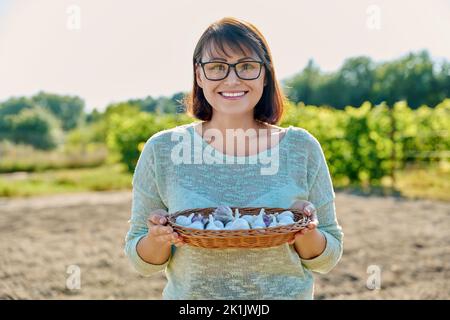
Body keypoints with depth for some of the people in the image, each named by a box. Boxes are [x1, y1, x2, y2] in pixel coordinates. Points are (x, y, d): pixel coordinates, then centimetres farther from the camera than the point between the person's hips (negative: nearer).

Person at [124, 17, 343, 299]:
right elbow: (143, 262, -3)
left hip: (290, 294, 1)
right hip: (188, 295, 0)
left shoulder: (302, 148, -9)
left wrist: (306, 234, -21)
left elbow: (326, 260, -2)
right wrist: (158, 240, -23)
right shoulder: (161, 150, -10)